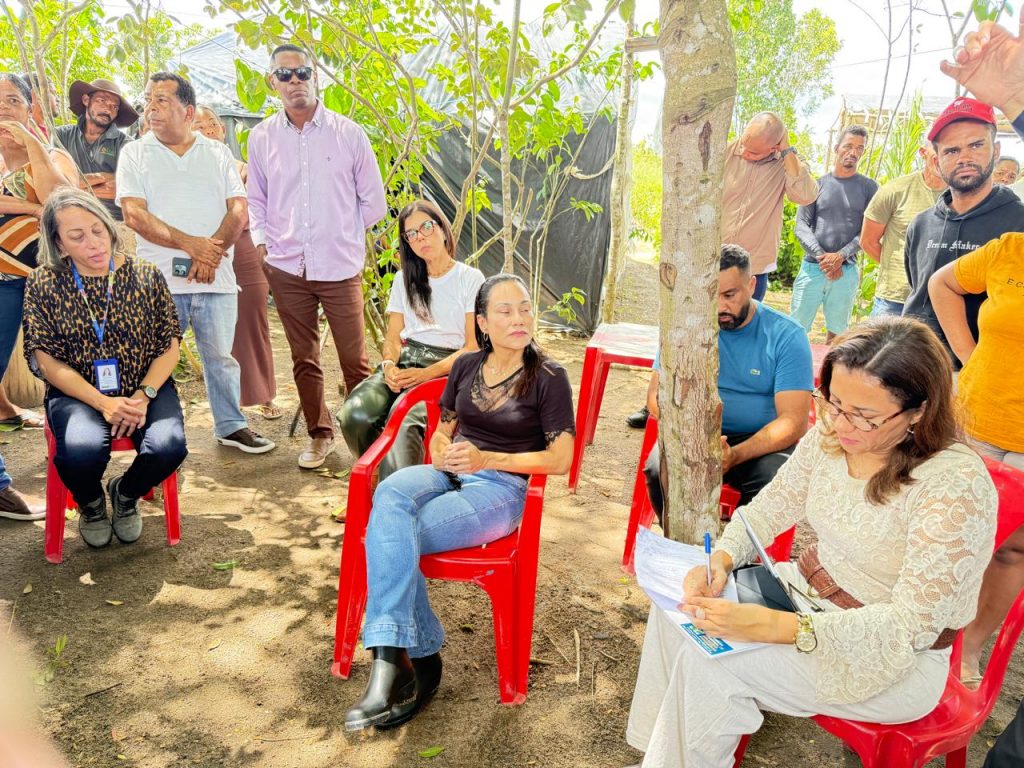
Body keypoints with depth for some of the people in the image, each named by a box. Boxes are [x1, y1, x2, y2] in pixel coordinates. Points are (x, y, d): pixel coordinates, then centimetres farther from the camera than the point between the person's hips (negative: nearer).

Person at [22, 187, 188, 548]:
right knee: (81, 452, -33)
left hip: (146, 387, 1)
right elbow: (46, 360, -4)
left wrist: (144, 395, -15)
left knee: (168, 447, -29)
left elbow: (169, 346, 2)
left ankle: (125, 494, 10)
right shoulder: (43, 284, -2)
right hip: (76, 392, -1)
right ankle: (91, 504, 8)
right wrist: (103, 403, -18)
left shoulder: (145, 275, 0)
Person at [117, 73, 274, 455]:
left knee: (221, 356, 8)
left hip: (215, 276, 1)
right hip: (159, 279, -1)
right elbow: (134, 215, -4)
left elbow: (238, 211, 3)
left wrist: (210, 255, -12)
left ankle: (231, 426, 21)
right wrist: (191, 244, -15)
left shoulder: (218, 153, 12)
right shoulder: (134, 153, 8)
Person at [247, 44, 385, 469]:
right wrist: (262, 241, 3)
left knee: (354, 360, 0)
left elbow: (373, 201, 6)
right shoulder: (262, 137, 7)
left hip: (341, 267, -2)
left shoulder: (348, 133, 0)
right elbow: (256, 199, 17)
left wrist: (342, 234, 7)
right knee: (303, 359, 10)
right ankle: (319, 434, 25)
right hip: (286, 268, 3)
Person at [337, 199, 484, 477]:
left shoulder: (470, 278, 5)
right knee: (354, 415, -26)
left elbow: (474, 346, -2)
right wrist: (389, 365, -8)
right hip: (404, 361, 4)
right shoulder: (404, 279, 21)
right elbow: (393, 337, 16)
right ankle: (383, 474, -5)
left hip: (446, 368, -4)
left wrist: (426, 374, -15)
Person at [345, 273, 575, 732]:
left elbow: (560, 459, -4)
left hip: (501, 487, -5)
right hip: (448, 475, 5)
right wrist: (443, 453, -2)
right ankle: (414, 656, -30)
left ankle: (395, 659, -22)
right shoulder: (466, 366, 15)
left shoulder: (548, 377, 0)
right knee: (389, 496, -32)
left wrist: (486, 459, -13)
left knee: (390, 534, -29)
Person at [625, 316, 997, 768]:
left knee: (709, 661, -22)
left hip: (897, 660, -6)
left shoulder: (957, 485, -27)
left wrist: (772, 626, -38)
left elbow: (912, 623, -28)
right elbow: (767, 509, 1)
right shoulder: (830, 438, -8)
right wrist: (720, 560, -21)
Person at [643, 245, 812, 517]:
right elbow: (657, 393, -4)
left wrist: (735, 455, -29)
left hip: (762, 441, -1)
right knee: (660, 472, -29)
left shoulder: (787, 336, -7)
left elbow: (793, 421, -13)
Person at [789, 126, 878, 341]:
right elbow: (802, 225, 2)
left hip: (847, 270, 1)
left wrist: (841, 256, -13)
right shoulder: (818, 184, 9)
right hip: (812, 266, 0)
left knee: (837, 331, 7)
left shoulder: (868, 187, 9)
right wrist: (821, 256, -12)